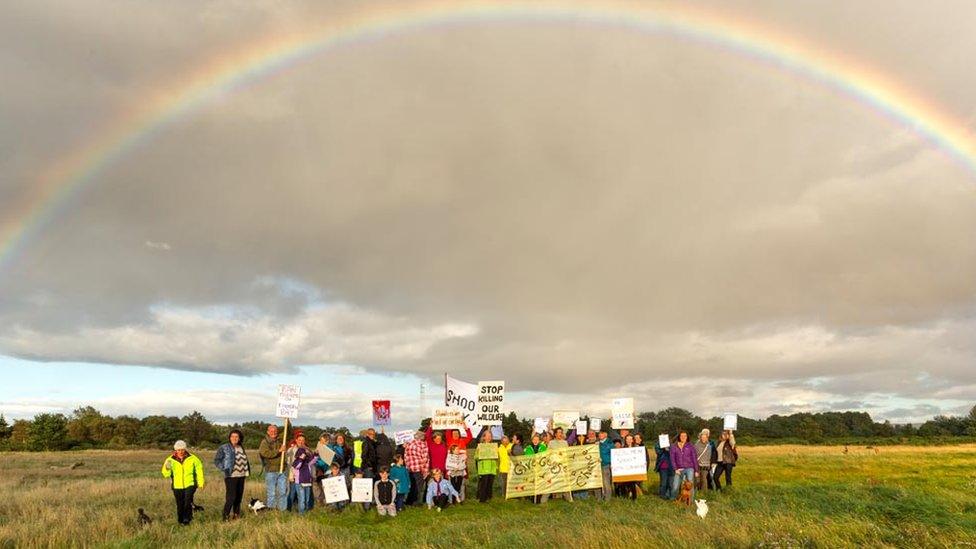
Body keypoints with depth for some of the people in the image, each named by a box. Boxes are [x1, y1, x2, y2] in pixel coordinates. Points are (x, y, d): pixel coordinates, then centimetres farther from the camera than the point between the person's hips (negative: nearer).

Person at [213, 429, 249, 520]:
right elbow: (216, 460, -7)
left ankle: (236, 514, 23)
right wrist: (223, 469, -13)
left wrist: (247, 470, 13)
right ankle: (226, 516, 1)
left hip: (241, 475, 6)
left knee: (239, 497, 11)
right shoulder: (224, 447, -6)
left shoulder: (241, 448, 13)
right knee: (231, 497, -11)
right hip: (231, 476, -6)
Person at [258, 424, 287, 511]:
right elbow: (266, 453, -18)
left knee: (283, 492, 6)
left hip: (282, 471, 4)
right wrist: (279, 451, -19)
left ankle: (282, 510, 15)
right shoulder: (264, 442, -3)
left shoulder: (280, 441, 10)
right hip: (270, 471, -4)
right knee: (271, 493, 2)